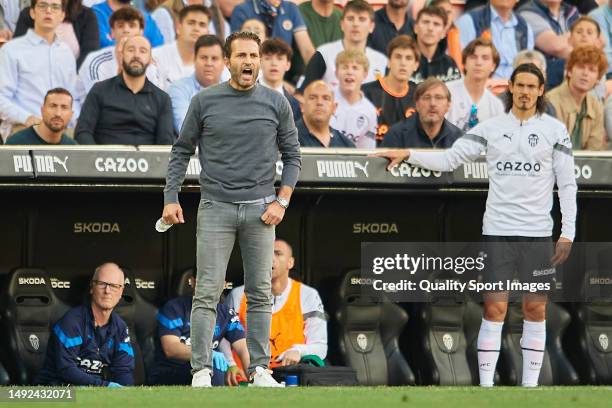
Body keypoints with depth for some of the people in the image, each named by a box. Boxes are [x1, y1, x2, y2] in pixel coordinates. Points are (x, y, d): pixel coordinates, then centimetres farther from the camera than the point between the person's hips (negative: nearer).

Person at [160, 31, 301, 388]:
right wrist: (171, 198, 0)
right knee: (208, 292, -5)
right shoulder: (205, 102, 0)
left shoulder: (276, 103, 3)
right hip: (216, 208, -1)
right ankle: (202, 370, -4)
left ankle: (260, 369, 10)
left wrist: (282, 201, -2)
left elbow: (292, 155, 9)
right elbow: (182, 151, 8)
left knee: (260, 293, 5)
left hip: (260, 210, 1)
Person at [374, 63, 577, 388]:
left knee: (535, 309, 3)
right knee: (495, 309, -3)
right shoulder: (491, 128, 5)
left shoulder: (555, 130, 3)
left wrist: (568, 233, -5)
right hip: (497, 231, 0)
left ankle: (530, 384, 8)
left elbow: (567, 184, 2)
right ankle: (485, 384, -2)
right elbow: (449, 159, 6)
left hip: (538, 234, 0)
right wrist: (408, 154, -6)